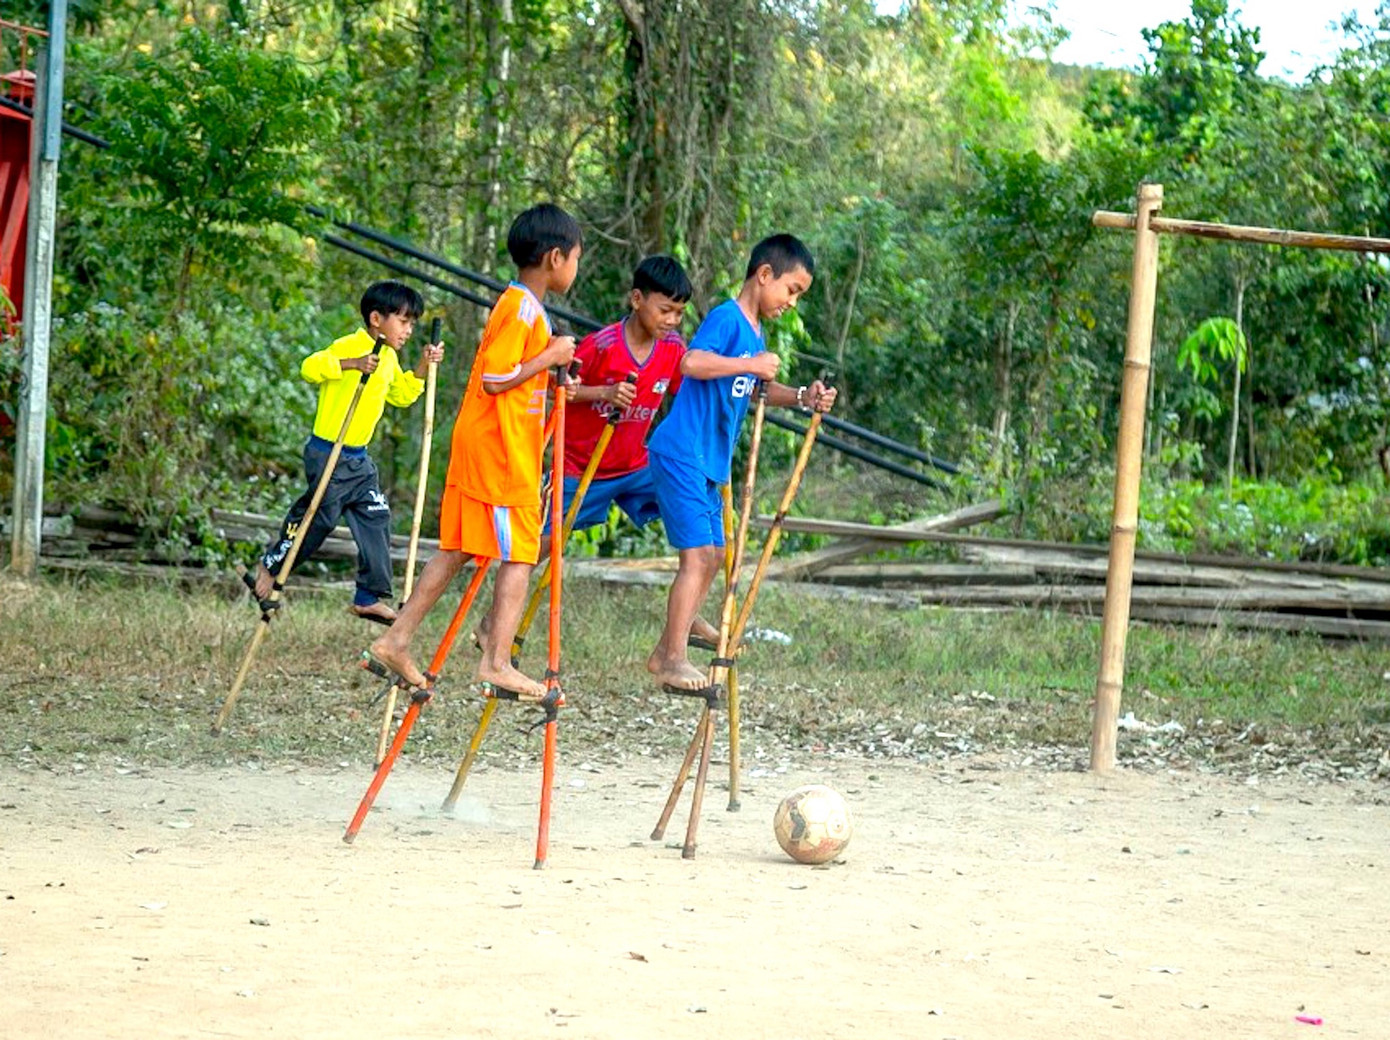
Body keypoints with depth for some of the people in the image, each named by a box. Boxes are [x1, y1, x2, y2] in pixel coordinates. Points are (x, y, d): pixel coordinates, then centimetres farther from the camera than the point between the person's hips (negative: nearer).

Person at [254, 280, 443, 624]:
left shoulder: (389, 359, 12)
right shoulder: (348, 347, -15)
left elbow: (403, 395, 28)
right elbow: (310, 368, -28)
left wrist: (423, 367, 14)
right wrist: (351, 364, -38)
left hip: (359, 459, 8)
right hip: (327, 456, -8)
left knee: (376, 520, 2)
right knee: (317, 518, -2)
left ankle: (371, 597, 6)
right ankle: (270, 565, 21)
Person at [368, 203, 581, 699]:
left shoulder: (520, 304, 16)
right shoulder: (523, 308, -16)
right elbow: (494, 379, -21)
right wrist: (550, 357, -13)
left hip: (481, 448, 10)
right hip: (502, 453, -10)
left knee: (457, 548, 12)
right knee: (518, 555, -5)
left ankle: (396, 640, 13)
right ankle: (497, 660, -6)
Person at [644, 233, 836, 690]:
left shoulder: (755, 334, 15)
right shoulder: (727, 318, -14)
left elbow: (762, 389, 25)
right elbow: (691, 363, -29)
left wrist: (803, 396, 7)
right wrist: (751, 365, -24)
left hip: (711, 461, 10)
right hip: (681, 452, -10)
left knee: (713, 555, 13)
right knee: (697, 554, -13)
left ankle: (665, 652, 21)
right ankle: (674, 660, -9)